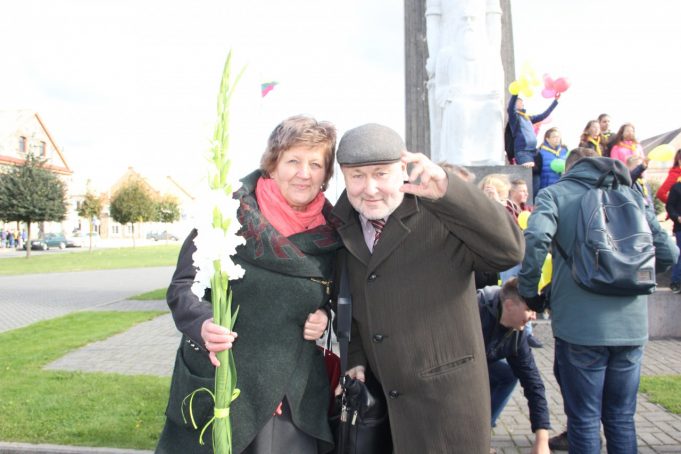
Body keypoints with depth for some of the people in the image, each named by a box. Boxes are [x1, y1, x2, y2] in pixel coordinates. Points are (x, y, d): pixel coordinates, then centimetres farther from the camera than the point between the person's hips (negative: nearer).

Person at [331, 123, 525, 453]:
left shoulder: (441, 215, -12)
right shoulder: (343, 228, 5)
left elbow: (509, 250, -25)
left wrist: (447, 190, -34)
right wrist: (355, 359, 3)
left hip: (447, 395, -4)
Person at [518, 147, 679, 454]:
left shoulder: (555, 194, 1)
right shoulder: (631, 195, 12)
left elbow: (535, 239, -19)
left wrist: (528, 291, -6)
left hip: (580, 326, -4)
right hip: (632, 326, 4)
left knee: (584, 420, 8)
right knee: (621, 418, 16)